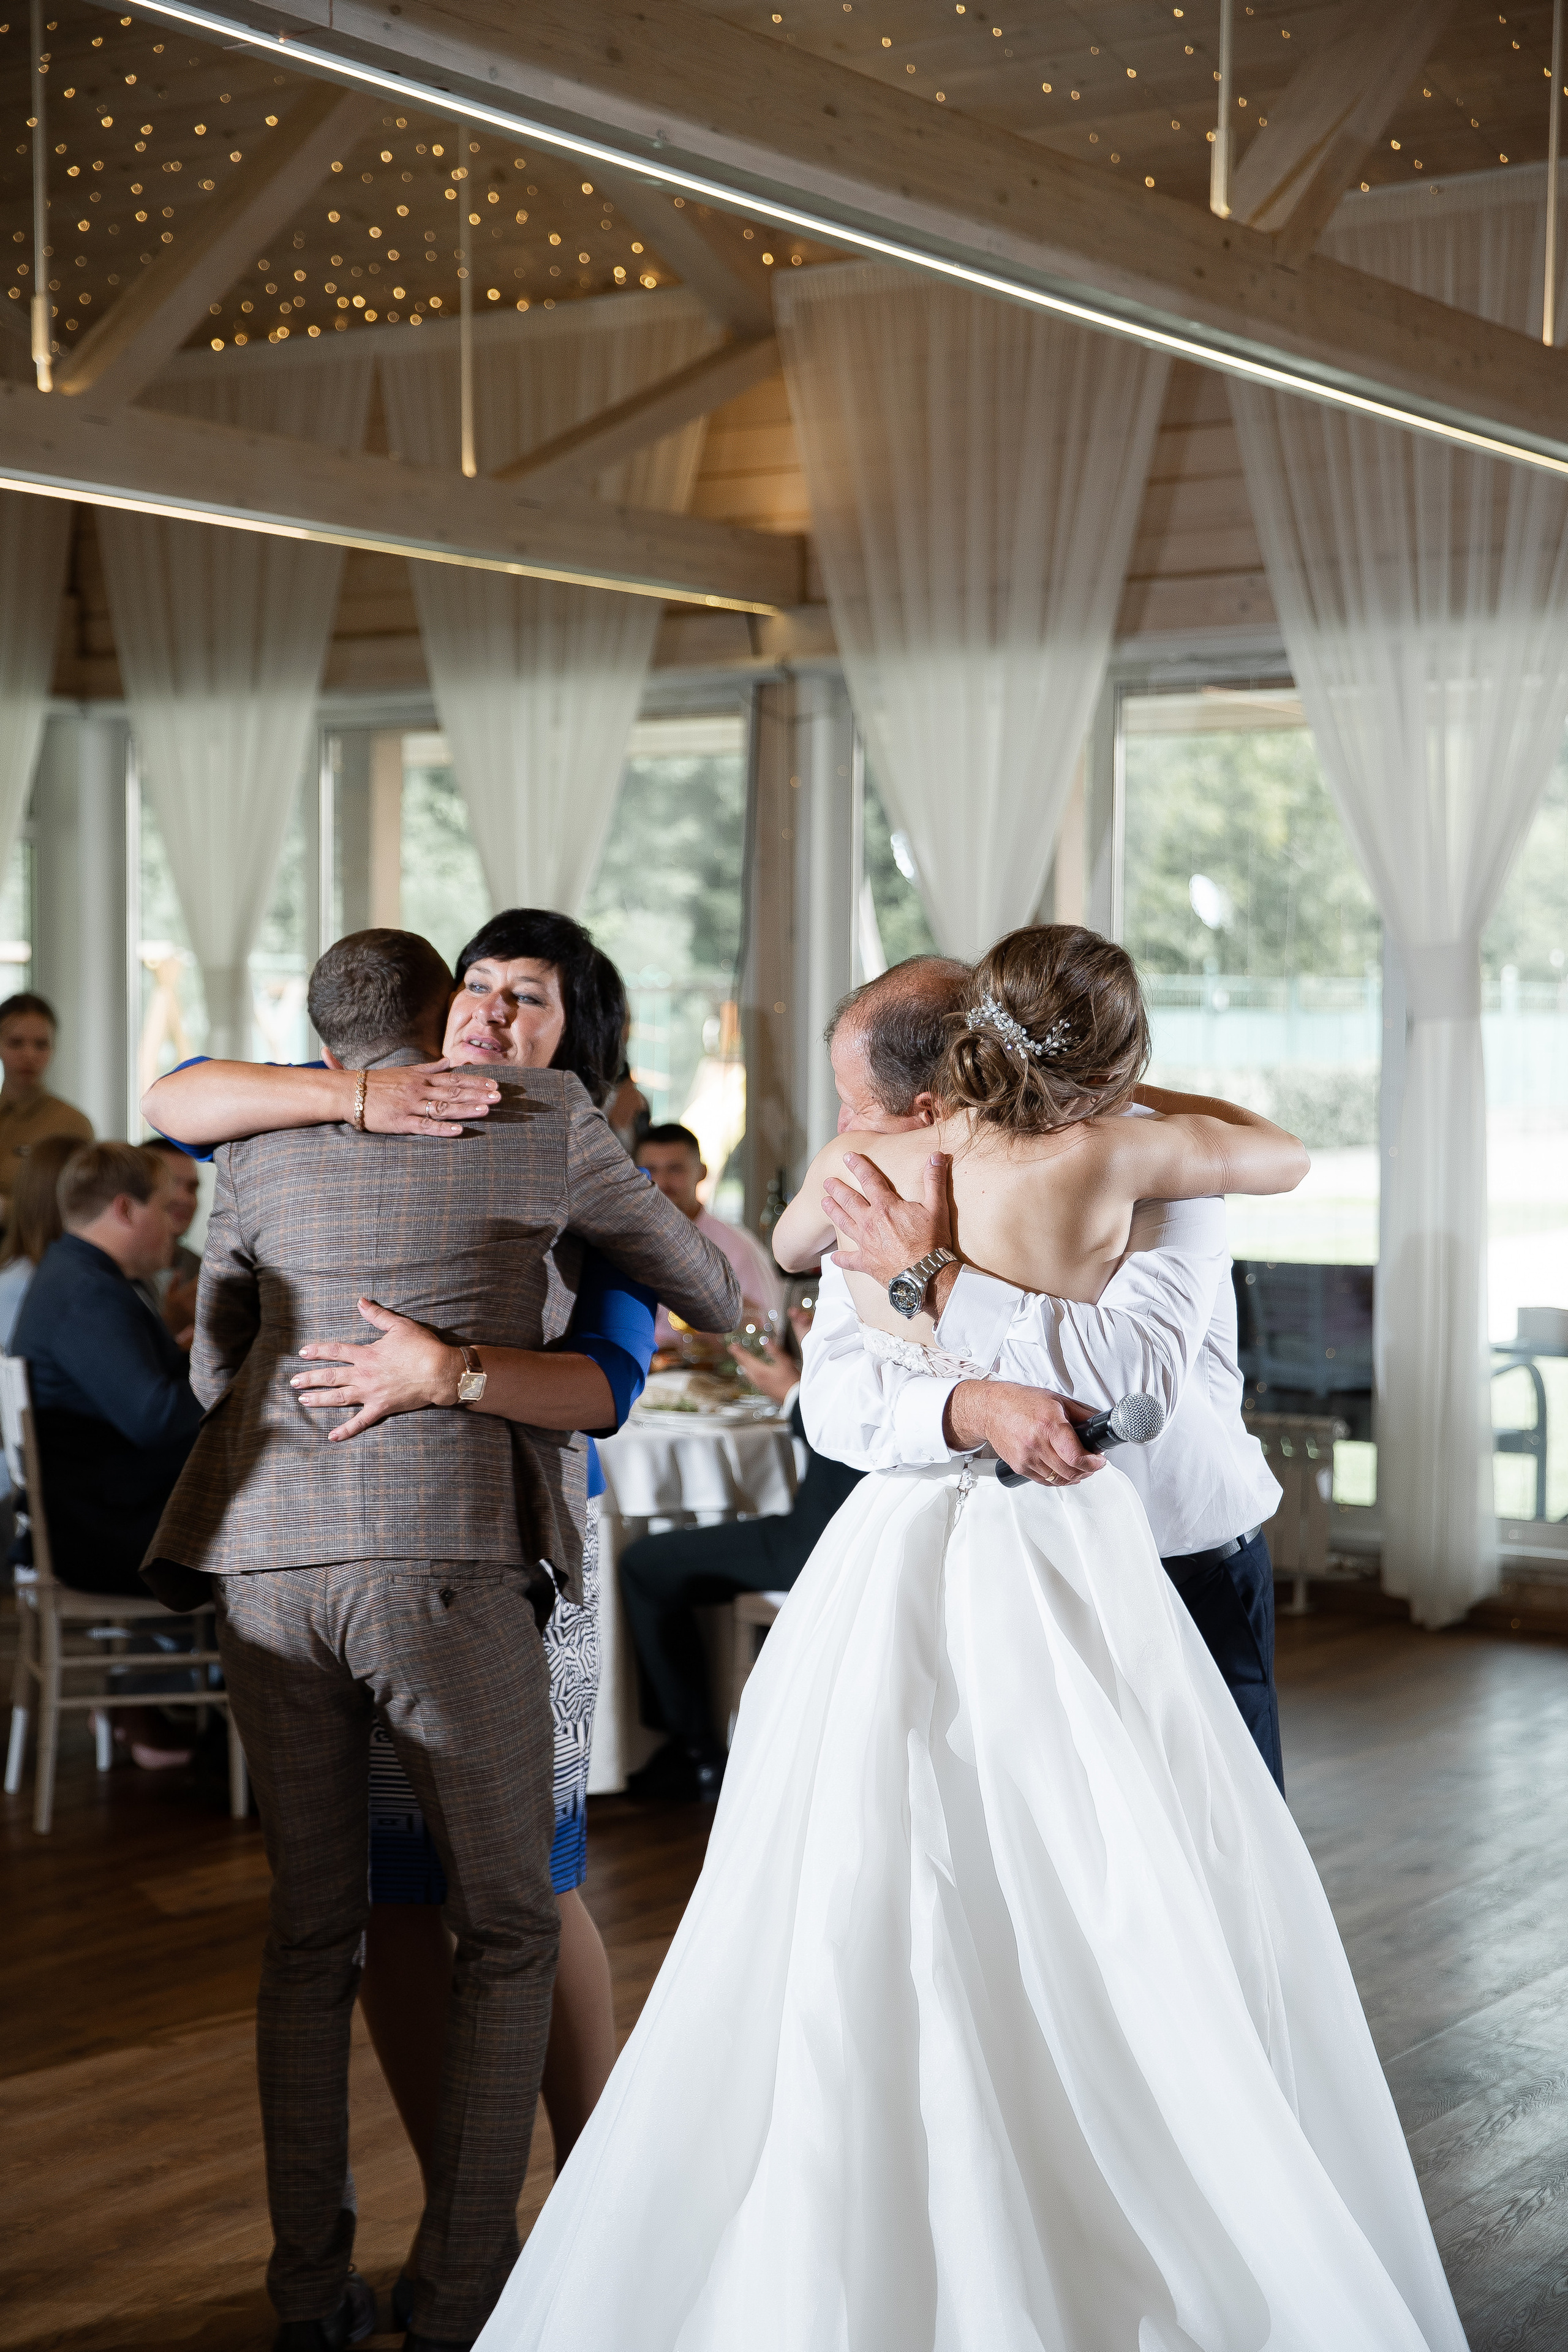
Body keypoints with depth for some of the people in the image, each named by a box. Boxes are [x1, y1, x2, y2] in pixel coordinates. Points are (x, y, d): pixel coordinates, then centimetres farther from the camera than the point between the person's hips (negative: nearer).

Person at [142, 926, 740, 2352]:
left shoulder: (259, 1152, 18)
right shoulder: (545, 1121, 9)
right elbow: (710, 1291, 20)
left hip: (266, 1557, 4)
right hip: (443, 1556, -3)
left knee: (311, 1928, 17)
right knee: (509, 1933, 11)